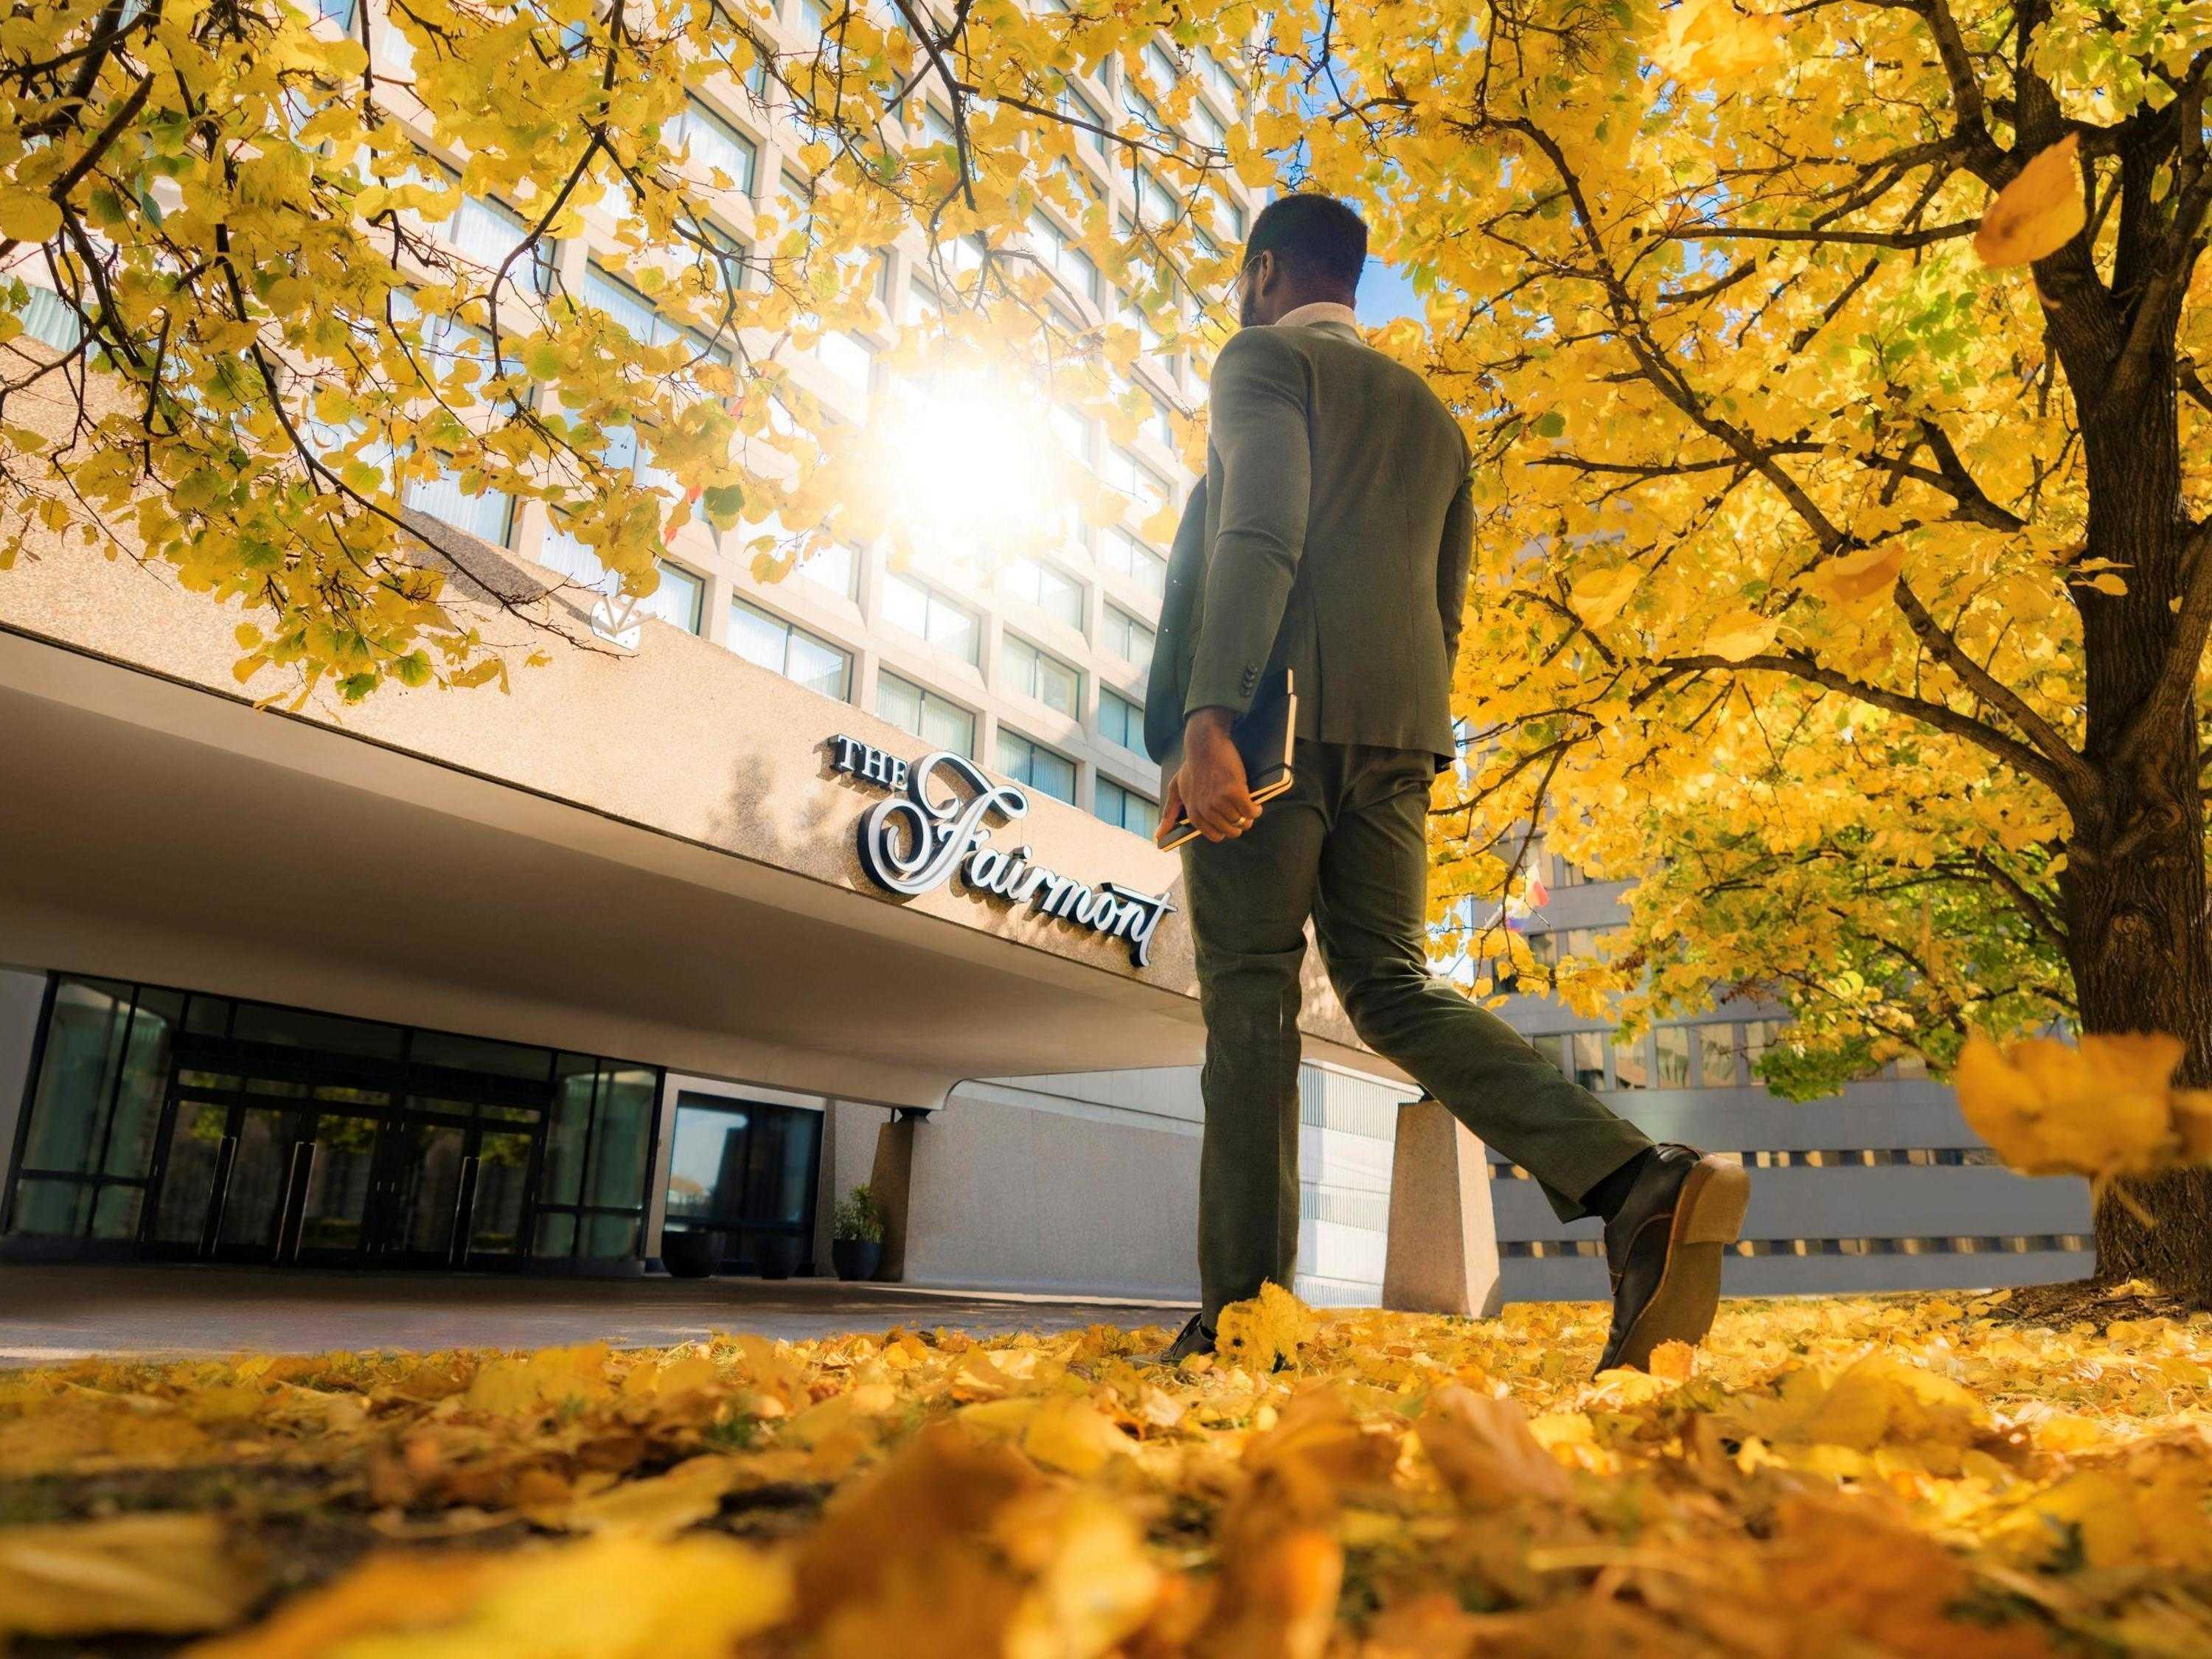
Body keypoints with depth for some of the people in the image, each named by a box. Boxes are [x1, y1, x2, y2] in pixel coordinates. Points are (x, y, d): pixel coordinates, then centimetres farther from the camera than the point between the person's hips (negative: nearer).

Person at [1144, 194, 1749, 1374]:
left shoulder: (1265, 360, 6)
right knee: (1389, 984, 3)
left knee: (1250, 1005, -5)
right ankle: (1637, 1184, -14)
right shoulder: (1431, 414, 28)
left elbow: (1261, 537, -13)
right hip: (1396, 726, 6)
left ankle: (1240, 1310, -5)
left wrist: (1204, 717, -23)